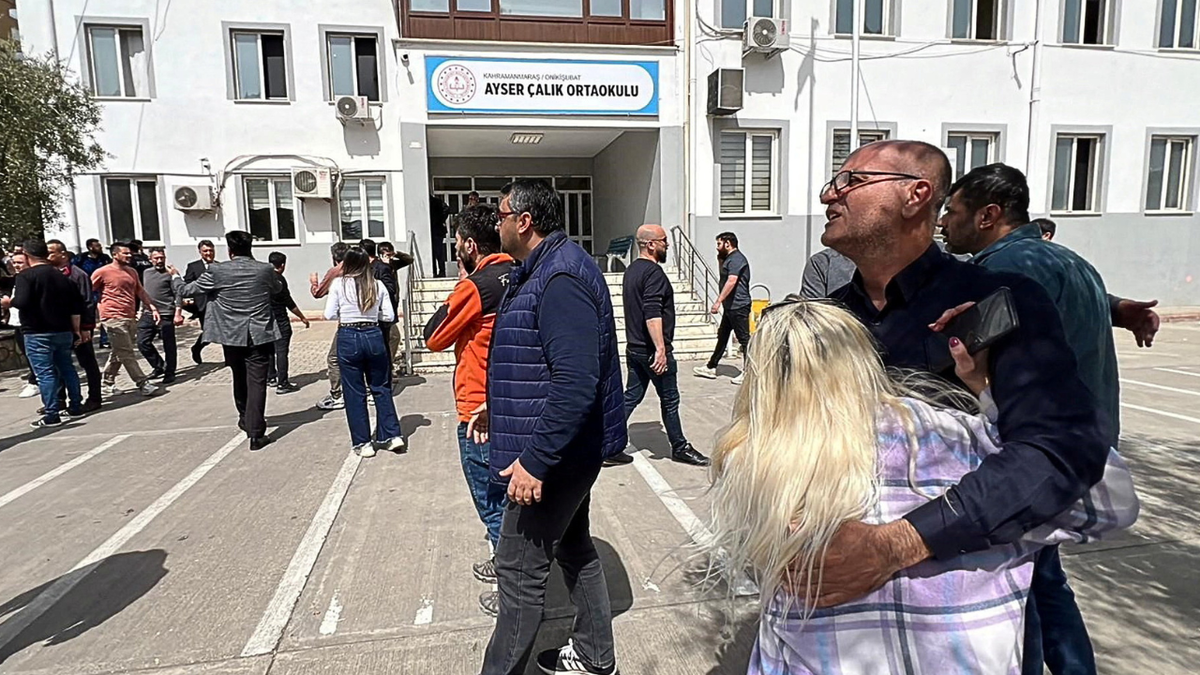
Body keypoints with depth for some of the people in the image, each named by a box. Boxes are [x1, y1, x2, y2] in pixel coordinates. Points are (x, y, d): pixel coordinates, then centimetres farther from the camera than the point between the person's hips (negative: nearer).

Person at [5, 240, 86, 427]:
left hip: (38, 334, -6)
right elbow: (76, 307, 11)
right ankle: (76, 407, 19)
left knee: (45, 373, -4)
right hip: (64, 332, 6)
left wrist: (9, 302, 0)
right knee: (66, 368, 14)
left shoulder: (26, 275, -9)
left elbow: (22, 302, -22)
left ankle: (51, 415, -4)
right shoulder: (61, 276, 12)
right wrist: (76, 330, 17)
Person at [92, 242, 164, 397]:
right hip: (113, 318, -7)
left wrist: (153, 307, 10)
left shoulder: (132, 271, 15)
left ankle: (108, 382, 27)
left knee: (119, 353, 14)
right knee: (127, 354, -6)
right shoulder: (103, 272, -5)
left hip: (130, 318, 7)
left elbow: (140, 292, 19)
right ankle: (143, 384, -9)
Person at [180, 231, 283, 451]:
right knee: (256, 383, -2)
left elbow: (186, 291, 4)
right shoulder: (265, 270, -4)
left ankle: (245, 418, 41)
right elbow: (278, 288, 18)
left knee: (239, 379, 22)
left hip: (231, 336, 1)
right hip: (259, 335, -1)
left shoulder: (217, 271, -7)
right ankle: (256, 434, -5)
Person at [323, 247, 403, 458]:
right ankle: (392, 435, 12)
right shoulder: (378, 285, 0)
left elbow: (329, 314, -5)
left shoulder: (339, 284, -6)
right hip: (374, 336, 2)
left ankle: (362, 443, 12)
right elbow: (389, 316, 1)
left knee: (354, 393, 7)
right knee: (381, 388, 14)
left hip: (348, 338, -2)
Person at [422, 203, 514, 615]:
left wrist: (459, 288, -4)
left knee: (493, 501, 3)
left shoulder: (476, 286, -19)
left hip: (480, 412, -9)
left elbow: (433, 337, -8)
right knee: (505, 494, 23)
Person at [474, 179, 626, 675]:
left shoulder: (560, 279, -23)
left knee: (519, 570, 2)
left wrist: (535, 459, -29)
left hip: (552, 453, -11)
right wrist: (498, 410, 19)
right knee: (574, 547, 21)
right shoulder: (543, 270, 11)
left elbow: (575, 381, -31)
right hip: (571, 448, 11)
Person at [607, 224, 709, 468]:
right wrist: (661, 349, -28)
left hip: (634, 348, 9)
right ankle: (679, 448, 21)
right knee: (669, 400, 6)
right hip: (652, 350, -9)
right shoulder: (653, 272, -17)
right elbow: (652, 313, -27)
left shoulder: (631, 270, 14)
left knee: (630, 398, 12)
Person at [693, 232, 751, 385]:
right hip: (731, 306, 11)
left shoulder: (736, 259, -15)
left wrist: (719, 301, -29)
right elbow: (724, 278, 28)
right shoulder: (729, 259, 19)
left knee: (744, 338, -5)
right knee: (722, 336, 15)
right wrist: (721, 261, 14)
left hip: (738, 306, -11)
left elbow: (731, 281, -26)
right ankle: (711, 368, 23)